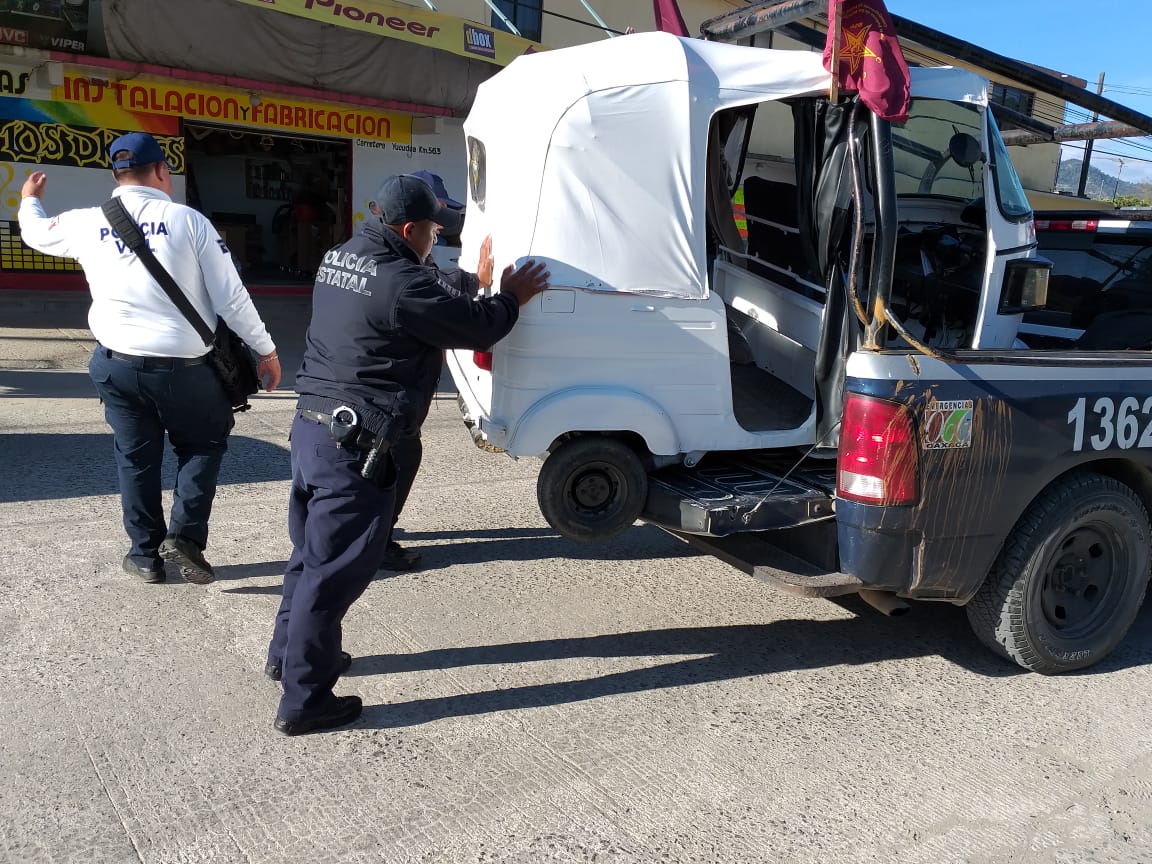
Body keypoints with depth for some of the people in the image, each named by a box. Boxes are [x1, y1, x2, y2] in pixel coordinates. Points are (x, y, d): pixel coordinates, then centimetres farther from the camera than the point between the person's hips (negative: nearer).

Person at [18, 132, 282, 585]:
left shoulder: (87, 223, 3)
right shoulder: (189, 220, -7)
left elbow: (36, 232, 25)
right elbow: (231, 297, -8)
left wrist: (29, 200, 48)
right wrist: (266, 350, 3)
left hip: (116, 363, 3)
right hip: (183, 366, -3)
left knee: (135, 457, 16)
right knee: (204, 444, 18)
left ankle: (145, 555, 24)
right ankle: (184, 535, 6)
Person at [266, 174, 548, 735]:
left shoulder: (339, 259, 10)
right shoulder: (402, 283, -20)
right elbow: (476, 328, -12)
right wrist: (512, 298, 6)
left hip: (311, 426, 10)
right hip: (353, 446, -10)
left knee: (311, 552, 24)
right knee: (335, 571, 1)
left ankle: (288, 653, 42)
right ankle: (303, 701, 12)